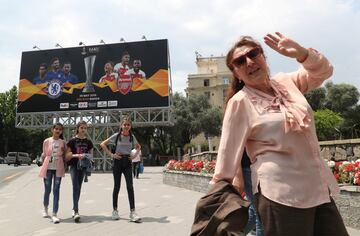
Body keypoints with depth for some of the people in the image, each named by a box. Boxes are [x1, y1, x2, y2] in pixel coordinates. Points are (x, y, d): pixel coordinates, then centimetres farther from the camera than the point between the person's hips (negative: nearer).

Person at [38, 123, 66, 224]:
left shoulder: (62, 142, 4)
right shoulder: (46, 141, 2)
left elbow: (65, 156, 10)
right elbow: (44, 155, 9)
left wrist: (63, 151, -6)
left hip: (58, 168, 0)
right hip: (48, 168, 0)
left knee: (56, 191, -3)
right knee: (47, 190, 9)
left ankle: (54, 214, -1)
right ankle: (45, 208, 36)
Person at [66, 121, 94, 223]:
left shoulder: (88, 142, 6)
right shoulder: (72, 141, -3)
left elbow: (91, 154, 11)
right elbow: (67, 155, -4)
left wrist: (86, 156, -10)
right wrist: (76, 155, -21)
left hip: (83, 166, 4)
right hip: (74, 166, -4)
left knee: (79, 188, 11)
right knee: (75, 187, -13)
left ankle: (74, 208, 24)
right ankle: (76, 211, -17)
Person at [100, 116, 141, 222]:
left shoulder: (132, 137, 5)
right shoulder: (116, 136, -3)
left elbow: (138, 146, 23)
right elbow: (103, 144, 0)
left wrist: (135, 155, 6)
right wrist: (111, 154, -7)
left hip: (127, 162, 2)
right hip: (118, 161, -2)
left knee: (130, 186, -7)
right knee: (117, 186, 5)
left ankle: (132, 212, -7)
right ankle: (115, 210, 19)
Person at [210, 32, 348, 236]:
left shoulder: (287, 82, 6)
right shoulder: (239, 102, -9)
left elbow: (323, 71, 7)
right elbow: (228, 153, -10)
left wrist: (301, 53, -12)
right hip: (280, 195, -6)